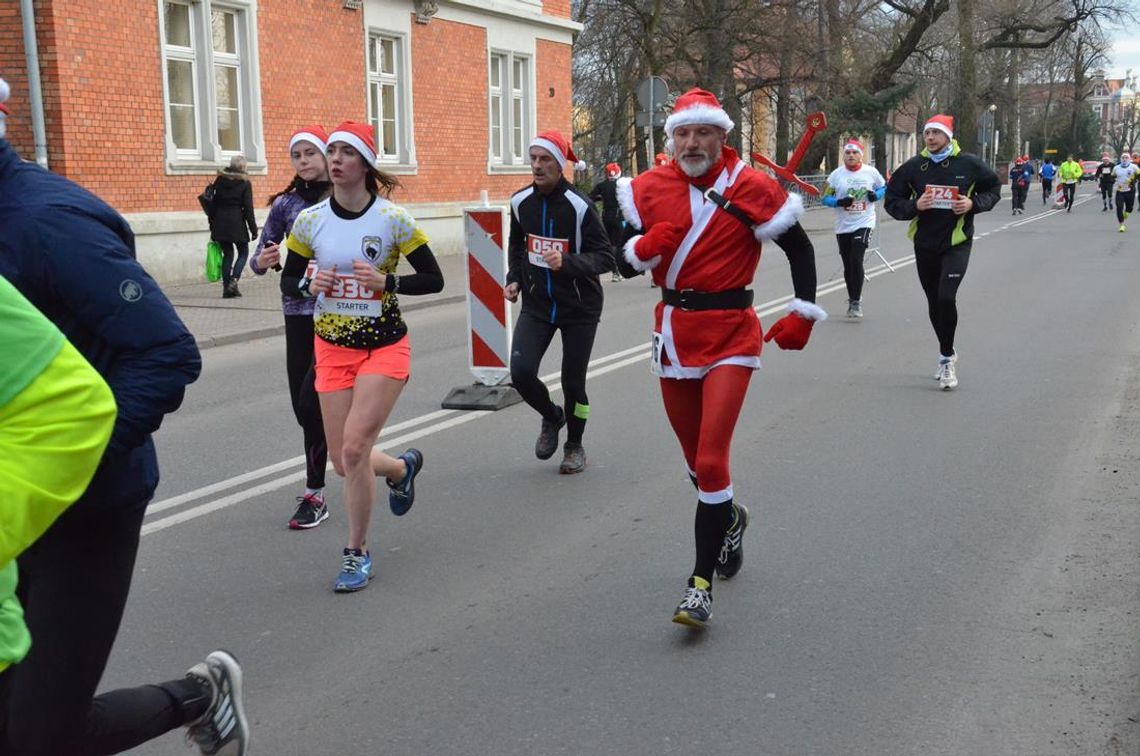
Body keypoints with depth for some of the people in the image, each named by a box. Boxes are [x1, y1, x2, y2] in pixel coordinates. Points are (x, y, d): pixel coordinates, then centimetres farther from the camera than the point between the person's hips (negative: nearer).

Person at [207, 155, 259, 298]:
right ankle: (234, 280, -8)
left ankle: (226, 287, 6)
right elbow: (248, 207, -5)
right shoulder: (244, 183, -3)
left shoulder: (220, 180, 7)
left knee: (227, 254, 11)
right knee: (243, 252, 11)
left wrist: (212, 226, 13)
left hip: (220, 222, 4)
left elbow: (212, 204, 7)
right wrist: (253, 229, -1)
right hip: (237, 222, -4)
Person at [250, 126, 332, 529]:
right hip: (299, 313, 4)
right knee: (303, 405, 7)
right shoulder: (285, 203, 5)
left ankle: (314, 493, 2)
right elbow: (258, 259, 7)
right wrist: (262, 261, -15)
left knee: (311, 400, -10)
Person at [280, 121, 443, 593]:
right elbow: (287, 282, 7)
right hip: (332, 349, 4)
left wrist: (387, 282, -21)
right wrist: (309, 284, -15)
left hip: (384, 347, -4)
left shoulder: (392, 218, -10)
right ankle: (403, 467, 40)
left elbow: (433, 280, -5)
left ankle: (357, 553, 6)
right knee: (343, 461, 5)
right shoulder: (309, 221, -2)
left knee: (354, 449, -15)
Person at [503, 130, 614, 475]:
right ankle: (551, 417, 21)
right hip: (536, 304, 4)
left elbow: (605, 257, -17)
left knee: (573, 382, 4)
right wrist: (514, 278, 5)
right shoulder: (520, 201, -1)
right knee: (521, 372, -12)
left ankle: (574, 446, 31)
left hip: (579, 307, -4)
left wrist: (568, 262, -33)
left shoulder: (580, 206, -17)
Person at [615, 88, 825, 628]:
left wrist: (802, 314, -1)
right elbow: (626, 263, 6)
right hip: (673, 333, 5)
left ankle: (701, 583, -3)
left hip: (729, 336, -4)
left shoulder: (750, 189, -8)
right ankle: (729, 517, 48)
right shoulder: (650, 189, 2)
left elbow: (799, 248, 2)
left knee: (711, 463, -13)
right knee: (695, 460, 16)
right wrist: (644, 247, -15)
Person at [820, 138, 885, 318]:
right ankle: (852, 300, 28)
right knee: (848, 265, 11)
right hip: (843, 226, 2)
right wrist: (839, 202, -18)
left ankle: (856, 302, -8)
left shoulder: (871, 172, -1)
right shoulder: (836, 174, -1)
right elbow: (825, 197, 1)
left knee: (856, 261, -16)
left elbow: (884, 187, 14)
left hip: (864, 224, -2)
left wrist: (876, 195, -8)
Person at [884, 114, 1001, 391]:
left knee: (946, 297, -19)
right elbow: (892, 202, 2)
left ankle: (946, 358, -4)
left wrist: (973, 204, -10)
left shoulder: (969, 164, -5)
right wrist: (915, 205, -17)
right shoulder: (913, 167, -1)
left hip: (957, 243, -3)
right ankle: (947, 356, 31)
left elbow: (993, 189, 9)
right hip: (924, 243, 3)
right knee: (934, 302, 12)